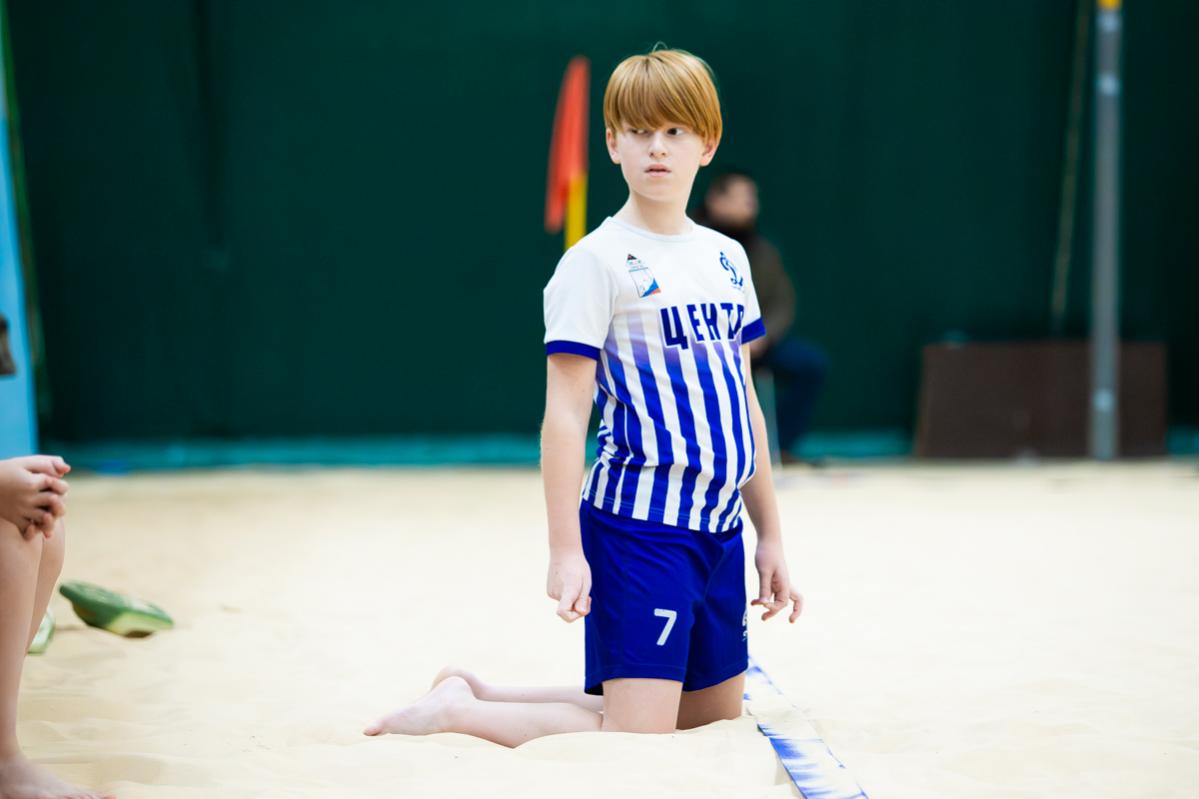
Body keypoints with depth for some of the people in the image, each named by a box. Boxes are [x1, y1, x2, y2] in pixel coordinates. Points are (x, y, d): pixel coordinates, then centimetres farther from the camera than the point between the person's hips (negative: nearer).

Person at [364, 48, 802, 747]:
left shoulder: (728, 260, 11)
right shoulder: (597, 262, -10)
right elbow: (565, 414, -12)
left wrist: (771, 534, 16)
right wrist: (565, 549, -17)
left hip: (719, 529, 8)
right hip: (638, 525, -7)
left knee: (715, 714, 14)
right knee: (636, 738, -12)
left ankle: (487, 696, 21)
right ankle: (460, 709, 6)